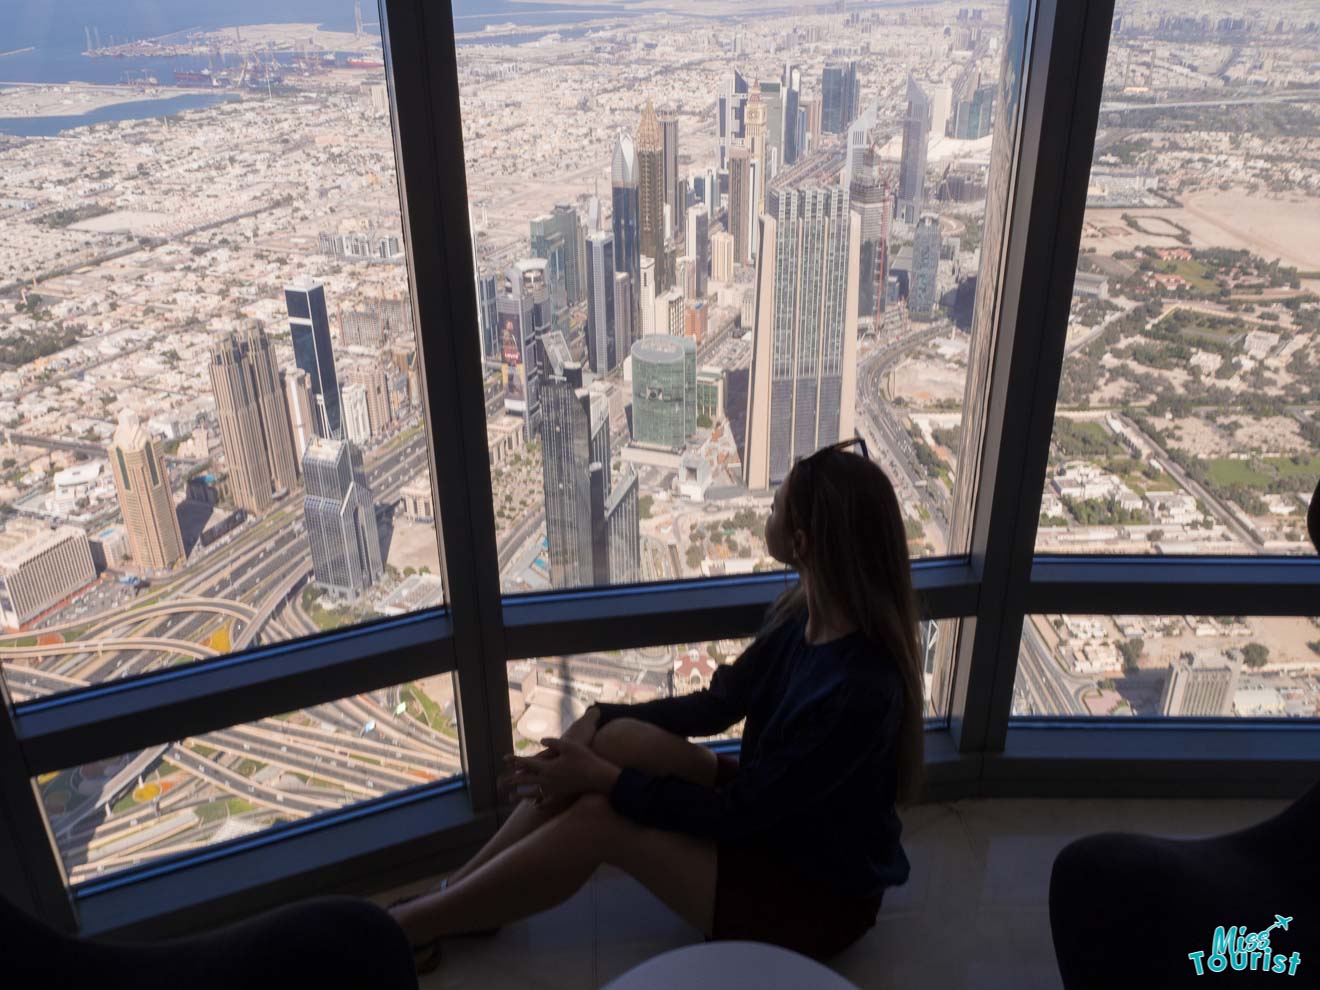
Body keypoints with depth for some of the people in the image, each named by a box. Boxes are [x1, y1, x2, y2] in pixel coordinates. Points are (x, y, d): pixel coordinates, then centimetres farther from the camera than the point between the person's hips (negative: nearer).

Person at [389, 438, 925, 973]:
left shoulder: (856, 691, -34)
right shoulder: (804, 615, -7)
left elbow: (737, 815, -26)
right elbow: (715, 705, 2)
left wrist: (602, 778, -21)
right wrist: (597, 720, -9)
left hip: (818, 892, -7)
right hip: (767, 812, 7)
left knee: (601, 819, -19)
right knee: (618, 736, -13)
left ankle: (411, 926, 0)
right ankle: (448, 894, -2)